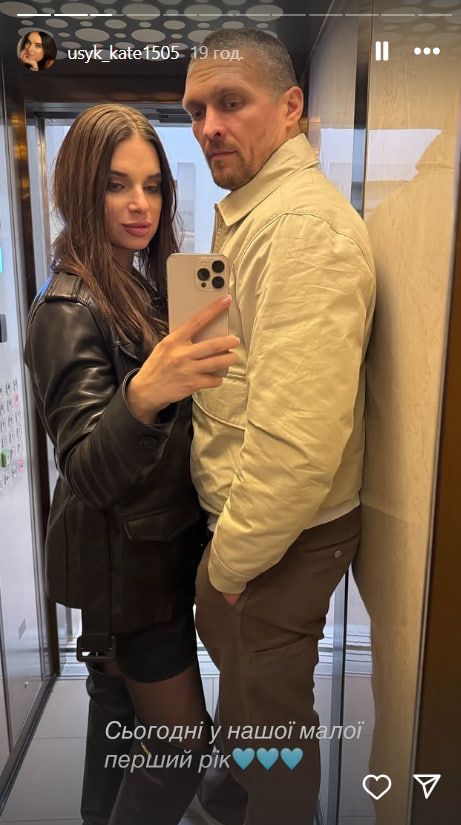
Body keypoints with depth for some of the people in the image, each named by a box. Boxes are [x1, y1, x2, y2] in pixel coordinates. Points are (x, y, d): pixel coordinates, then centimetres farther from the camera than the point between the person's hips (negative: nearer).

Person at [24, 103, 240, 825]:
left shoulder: (147, 284, 7)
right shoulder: (68, 309, -20)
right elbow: (88, 472, -30)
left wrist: (189, 364, 1)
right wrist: (143, 395, -47)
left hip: (160, 542, 8)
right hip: (123, 557, -8)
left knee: (119, 703, 23)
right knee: (184, 739, 5)